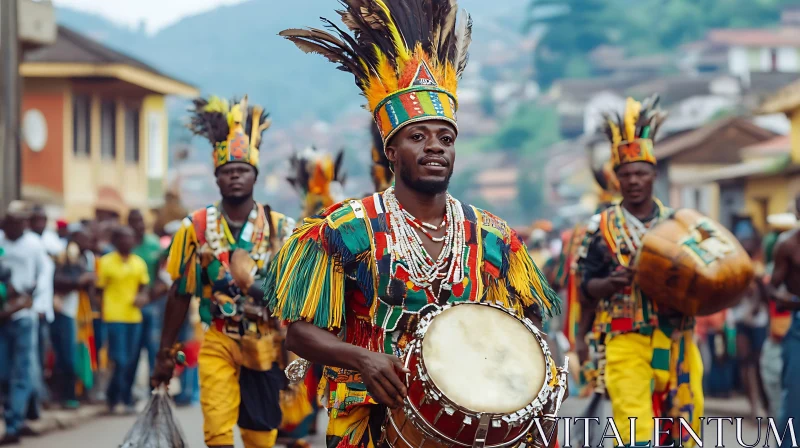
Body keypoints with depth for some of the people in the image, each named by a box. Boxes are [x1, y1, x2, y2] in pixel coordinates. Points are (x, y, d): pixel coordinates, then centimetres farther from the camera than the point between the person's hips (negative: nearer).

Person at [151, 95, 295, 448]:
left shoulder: (281, 229, 1)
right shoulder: (196, 228, 0)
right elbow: (180, 294, 5)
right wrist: (165, 353, 5)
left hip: (266, 346, 1)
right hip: (217, 345, -1)